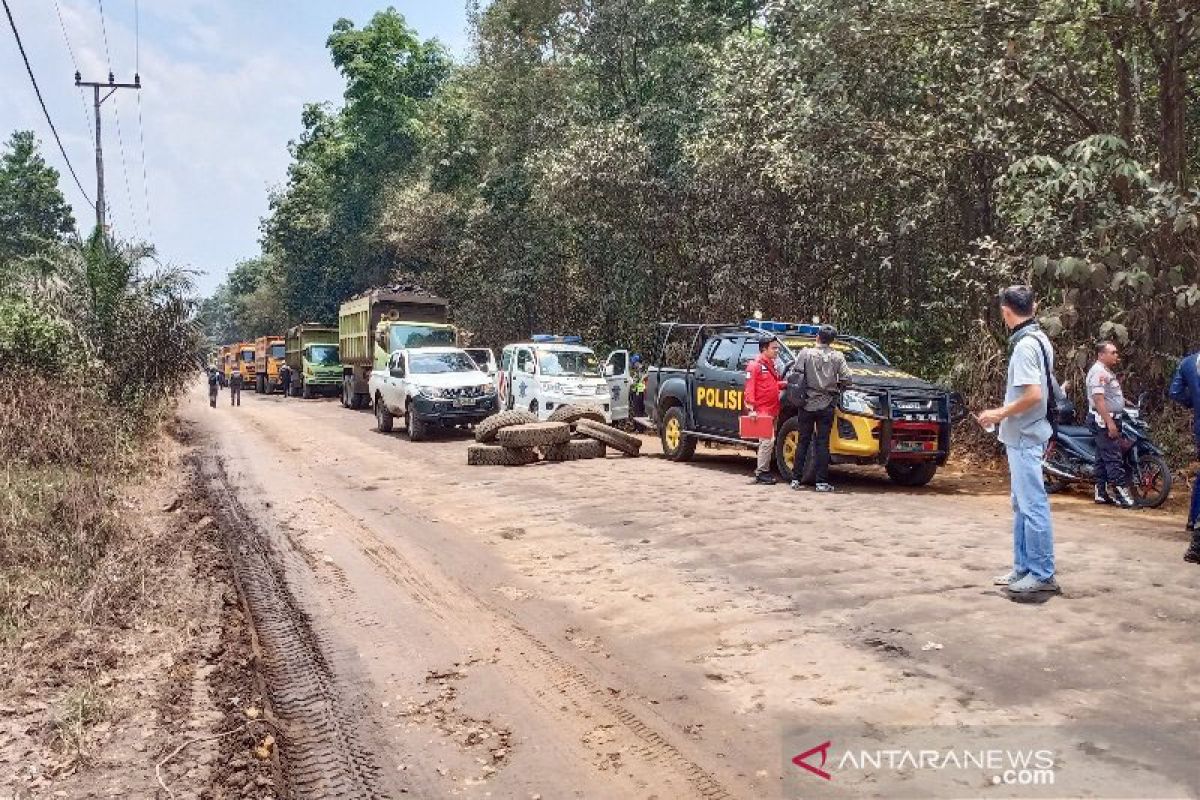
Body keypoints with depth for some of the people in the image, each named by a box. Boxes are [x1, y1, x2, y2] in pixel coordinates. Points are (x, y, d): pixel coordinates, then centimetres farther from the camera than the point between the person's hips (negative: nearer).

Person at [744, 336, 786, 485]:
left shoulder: (772, 366, 18)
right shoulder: (755, 365, -9)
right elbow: (749, 389, -14)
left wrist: (785, 384, 7)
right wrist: (751, 408, -21)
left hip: (772, 410, 9)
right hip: (761, 411, -9)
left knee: (767, 441, 13)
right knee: (768, 440, -13)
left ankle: (762, 470, 22)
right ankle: (761, 472, -7)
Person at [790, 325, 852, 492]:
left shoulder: (806, 353, -3)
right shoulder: (837, 357, -1)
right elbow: (846, 378, -5)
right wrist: (836, 387, 13)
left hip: (807, 404, 0)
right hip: (826, 405, 0)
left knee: (802, 442, 8)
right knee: (823, 443, 3)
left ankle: (796, 479, 10)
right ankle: (822, 482, 2)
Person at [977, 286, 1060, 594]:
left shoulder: (1025, 345, -18)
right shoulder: (1038, 339, 11)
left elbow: (1033, 396, -24)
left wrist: (999, 414, -13)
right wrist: (1005, 413, 18)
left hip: (1025, 438, -10)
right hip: (1022, 436, 10)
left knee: (1033, 506, -4)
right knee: (1021, 505, 15)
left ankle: (1042, 575, 2)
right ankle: (1023, 568, 23)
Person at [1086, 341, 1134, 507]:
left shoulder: (1107, 371, 18)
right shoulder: (1099, 372, -15)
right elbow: (1098, 399, -23)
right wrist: (1110, 422, -26)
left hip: (1108, 419, 11)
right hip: (1104, 420, -11)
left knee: (1103, 458, 10)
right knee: (1114, 458, -11)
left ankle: (1102, 494, 13)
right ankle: (1122, 494, -12)